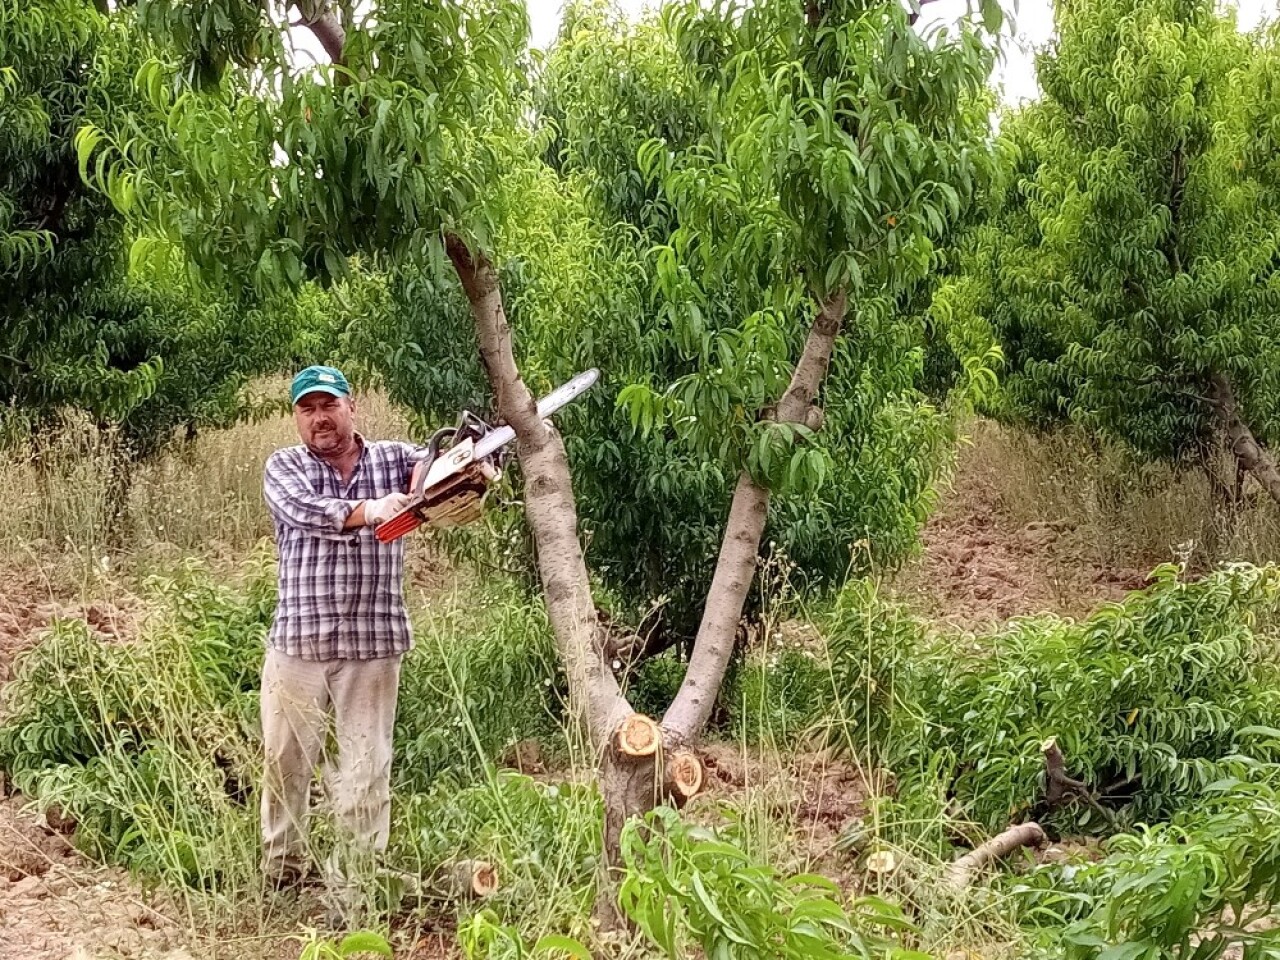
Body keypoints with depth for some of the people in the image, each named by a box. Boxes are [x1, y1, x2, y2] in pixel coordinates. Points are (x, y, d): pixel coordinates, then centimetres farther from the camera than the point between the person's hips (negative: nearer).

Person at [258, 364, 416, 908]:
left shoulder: (393, 459, 8)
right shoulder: (284, 467, 4)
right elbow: (304, 510, -17)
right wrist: (367, 510, -32)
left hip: (373, 643, 0)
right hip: (297, 640, 0)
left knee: (365, 772, 1)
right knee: (285, 762, 11)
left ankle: (354, 888, 7)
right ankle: (282, 868, 28)